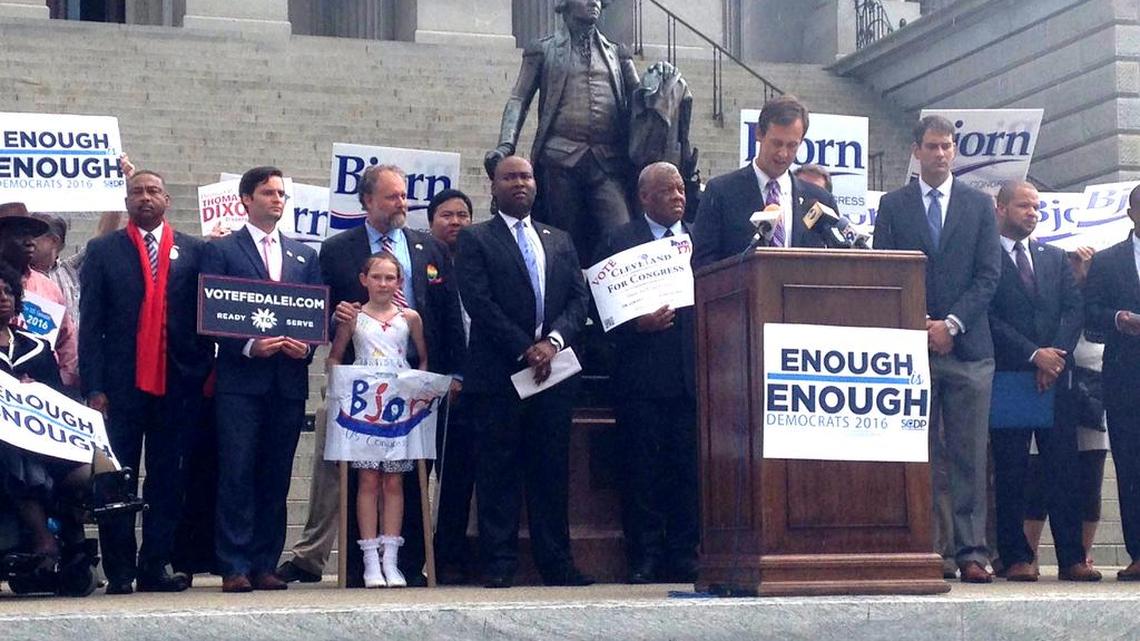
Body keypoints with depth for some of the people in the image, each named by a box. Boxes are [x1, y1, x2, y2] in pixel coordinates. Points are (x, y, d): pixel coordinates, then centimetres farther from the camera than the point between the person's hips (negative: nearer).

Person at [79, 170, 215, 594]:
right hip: (121, 384, -1)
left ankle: (155, 567, 11)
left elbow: (205, 316, 8)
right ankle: (119, 570, 8)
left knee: (168, 481, 4)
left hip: (177, 384, 1)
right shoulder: (102, 251, 7)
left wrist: (204, 373, -1)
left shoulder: (194, 252, 10)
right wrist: (93, 387, -6)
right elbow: (91, 324, 2)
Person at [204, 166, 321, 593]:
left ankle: (265, 565, 10)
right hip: (241, 378, -4)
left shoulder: (304, 255, 18)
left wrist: (305, 346, -5)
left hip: (289, 380, 4)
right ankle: (234, 567, -3)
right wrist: (248, 346, -15)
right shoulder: (222, 251, 6)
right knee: (237, 474, -6)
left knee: (276, 477, 5)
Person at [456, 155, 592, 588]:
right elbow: (479, 302, -6)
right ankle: (499, 563, 1)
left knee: (552, 470, 4)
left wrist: (553, 341, -8)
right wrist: (524, 349, -12)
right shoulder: (475, 240, 5)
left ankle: (556, 562, 7)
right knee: (498, 471, -2)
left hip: (552, 371, 4)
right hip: (498, 374, -4)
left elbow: (579, 298, 10)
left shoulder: (560, 241, 19)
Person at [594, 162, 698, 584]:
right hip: (642, 377, -3)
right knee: (643, 471, 0)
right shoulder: (619, 242, 6)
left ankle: (684, 560, 9)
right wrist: (637, 325, -16)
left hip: (693, 374, 3)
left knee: (689, 470, 3)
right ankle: (644, 561, 6)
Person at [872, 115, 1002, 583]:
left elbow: (989, 276, 4)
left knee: (970, 457, 0)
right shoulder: (893, 206, 10)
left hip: (968, 347, 0)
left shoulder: (980, 205, 11)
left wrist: (951, 324, -8)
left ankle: (971, 552, 1)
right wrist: (918, 327, -7)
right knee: (919, 456, 0)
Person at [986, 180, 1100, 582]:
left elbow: (1075, 309, 9)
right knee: (1010, 471, -1)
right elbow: (989, 318, -8)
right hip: (1007, 376, -4)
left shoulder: (1054, 258, 18)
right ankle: (1016, 557, 4)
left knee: (1064, 469, 2)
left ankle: (1072, 558, 4)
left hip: (1056, 375, 4)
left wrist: (1057, 354, -7)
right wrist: (1033, 354, -13)